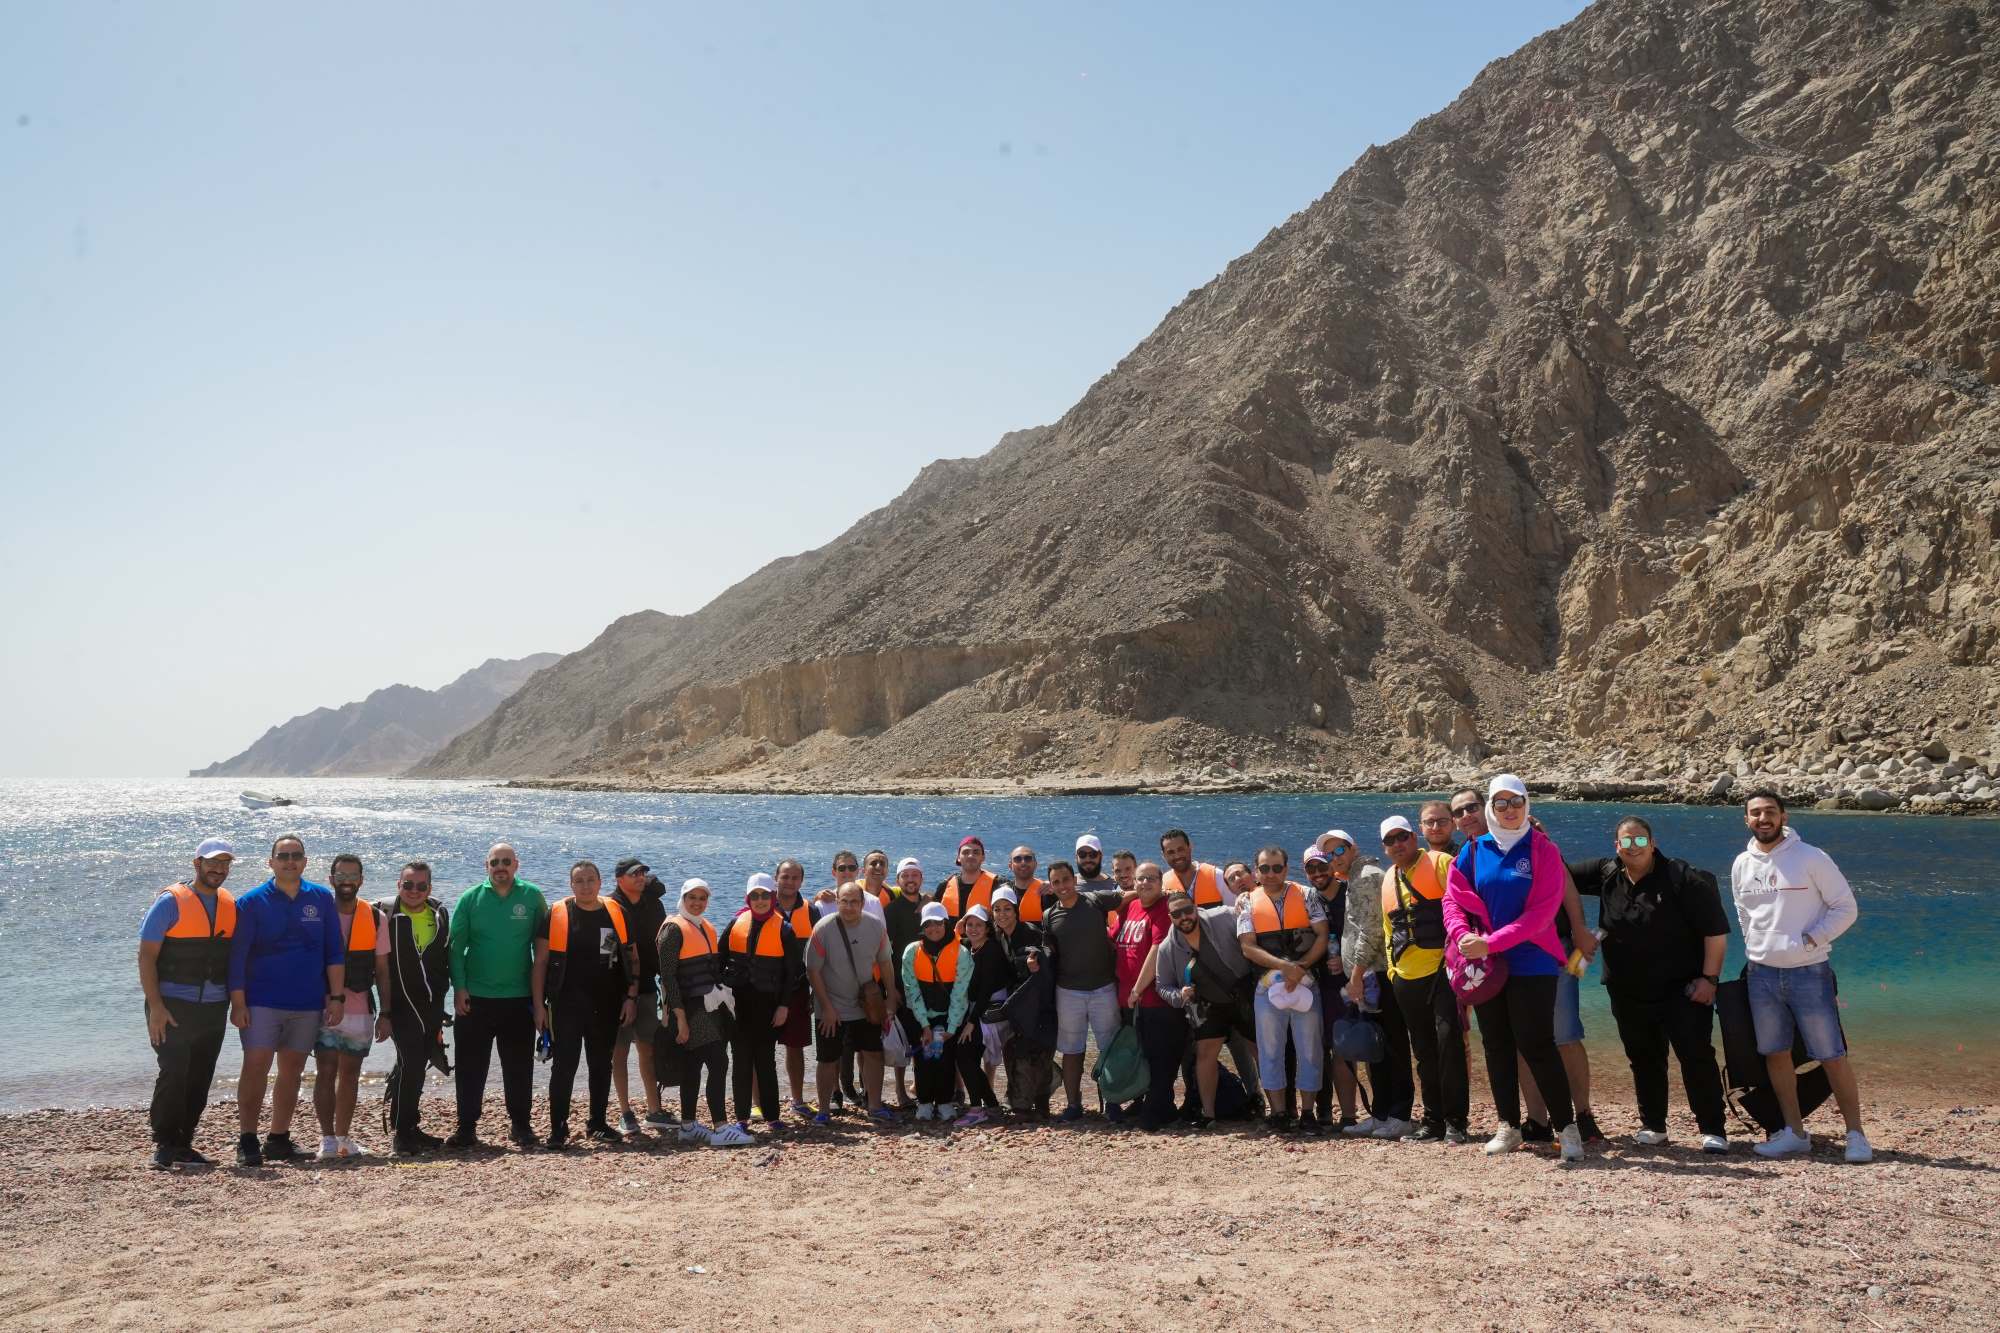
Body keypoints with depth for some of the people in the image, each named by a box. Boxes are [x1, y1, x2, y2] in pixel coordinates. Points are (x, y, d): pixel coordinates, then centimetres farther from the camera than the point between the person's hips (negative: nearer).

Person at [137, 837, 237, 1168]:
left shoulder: (231, 905, 10)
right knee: (173, 1074, -10)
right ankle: (164, 1146, 1)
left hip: (214, 1009, 5)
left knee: (200, 1079, 7)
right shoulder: (171, 902, -7)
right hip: (172, 1007, -5)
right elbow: (146, 956, -9)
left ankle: (183, 1145, 17)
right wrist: (155, 1007, -14)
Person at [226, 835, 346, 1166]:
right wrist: (237, 1002, -8)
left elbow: (335, 951, 7)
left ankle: (279, 1139, 17)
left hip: (308, 1003, 3)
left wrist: (337, 996, 1)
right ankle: (247, 1140, -1)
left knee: (292, 1070, 8)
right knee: (256, 1067, -8)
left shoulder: (321, 898, 6)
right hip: (262, 1002, -3)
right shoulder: (252, 902, -1)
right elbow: (237, 956, -2)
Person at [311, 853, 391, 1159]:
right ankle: (327, 1139, -1)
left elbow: (382, 971, 7)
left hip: (361, 1011, 3)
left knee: (350, 1074, 10)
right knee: (326, 1073, -6)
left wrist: (385, 1013, 4)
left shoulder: (375, 918, 5)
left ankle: (343, 1138, 18)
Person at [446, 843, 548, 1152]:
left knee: (519, 1067, 6)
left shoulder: (533, 897, 1)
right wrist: (459, 987, -7)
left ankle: (521, 1125, 18)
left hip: (519, 998, 0)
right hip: (475, 998, 0)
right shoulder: (471, 898, 2)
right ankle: (467, 1127, 12)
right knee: (470, 1066, 3)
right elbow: (456, 946, 1)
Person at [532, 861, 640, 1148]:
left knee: (601, 1065, 12)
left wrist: (631, 997, 2)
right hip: (566, 1006, -3)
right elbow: (540, 962, -2)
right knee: (564, 1066, -5)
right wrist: (538, 1004, -7)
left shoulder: (616, 914, 4)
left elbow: (632, 958, 10)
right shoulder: (556, 915, -3)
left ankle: (598, 1124, 24)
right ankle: (558, 1129, 3)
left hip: (606, 1006, 3)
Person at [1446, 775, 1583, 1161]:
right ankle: (1509, 1127, 20)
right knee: (1497, 1046, 10)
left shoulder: (1544, 852, -5)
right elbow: (1452, 899, 5)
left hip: (1532, 965, -4)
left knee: (1537, 1046, -7)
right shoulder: (1473, 851, 6)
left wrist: (1491, 942, -19)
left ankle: (1567, 1128, 2)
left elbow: (1542, 912, -13)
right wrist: (1462, 935, -15)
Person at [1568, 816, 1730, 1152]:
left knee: (1696, 1055, -8)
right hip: (1628, 994, 5)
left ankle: (1713, 1131, -3)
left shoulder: (1682, 878, -11)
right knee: (1644, 1060, 12)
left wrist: (1709, 978, -14)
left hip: (1682, 990, -5)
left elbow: (1715, 930, -10)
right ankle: (1652, 1126, 23)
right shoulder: (1606, 874, 3)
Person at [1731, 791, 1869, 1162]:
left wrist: (1810, 940, -12)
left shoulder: (1811, 857, -8)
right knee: (1776, 1054, 9)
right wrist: (1756, 949, 11)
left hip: (1809, 972, -5)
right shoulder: (1742, 864, 7)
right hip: (1762, 974, 5)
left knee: (1832, 1056, -2)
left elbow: (1846, 908, -5)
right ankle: (1795, 1134, 19)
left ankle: (1855, 1135, 8)